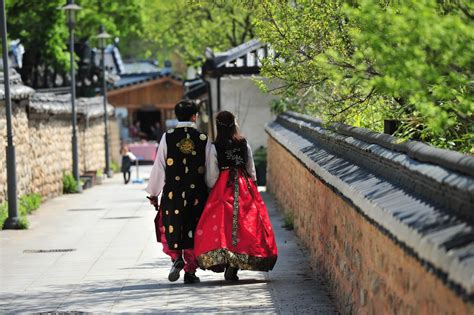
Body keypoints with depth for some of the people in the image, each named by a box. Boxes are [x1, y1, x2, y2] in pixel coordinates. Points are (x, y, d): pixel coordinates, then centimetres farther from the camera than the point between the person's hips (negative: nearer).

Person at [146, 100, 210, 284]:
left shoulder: (168, 137, -4)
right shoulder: (203, 139, -3)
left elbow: (159, 167, -3)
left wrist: (153, 193, 5)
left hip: (172, 193, -1)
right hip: (197, 193, 1)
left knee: (170, 228, 15)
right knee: (193, 230, 9)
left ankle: (176, 258, -7)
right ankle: (190, 272, 10)